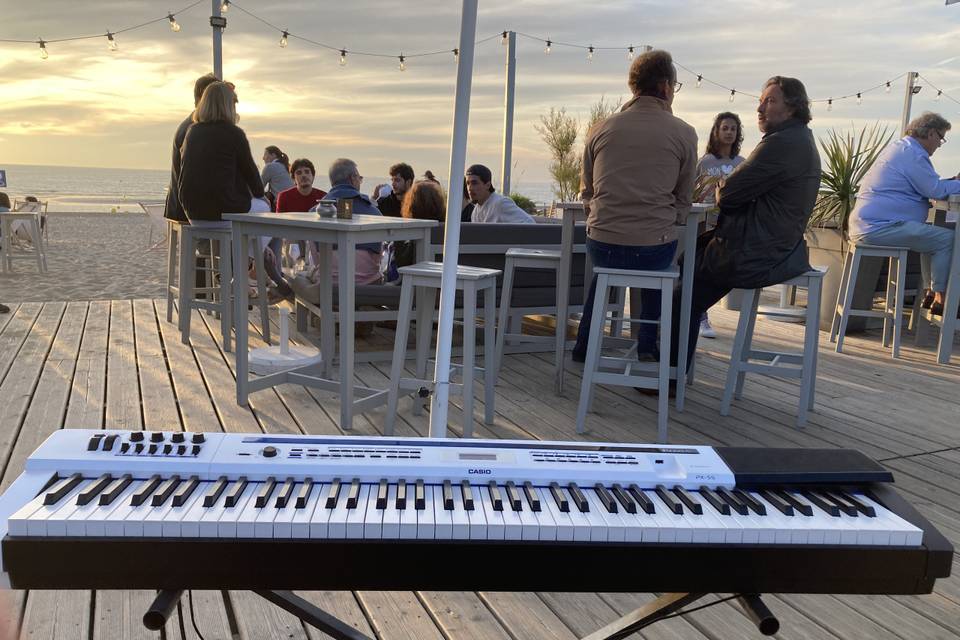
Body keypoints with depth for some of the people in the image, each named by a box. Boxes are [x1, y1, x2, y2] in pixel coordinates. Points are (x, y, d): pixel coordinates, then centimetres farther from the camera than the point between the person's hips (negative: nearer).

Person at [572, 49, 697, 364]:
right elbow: (683, 200, 5)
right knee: (656, 271, 36)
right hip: (656, 248, -1)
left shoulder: (601, 129, 3)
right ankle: (647, 343, 34)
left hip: (602, 246, 2)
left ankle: (584, 345, 38)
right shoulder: (684, 133, -3)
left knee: (606, 269, 38)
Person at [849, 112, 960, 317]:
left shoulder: (901, 147, 23)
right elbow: (937, 190, -13)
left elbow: (925, 186, 31)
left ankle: (930, 292, 24)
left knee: (932, 236, 24)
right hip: (879, 227, -12)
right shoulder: (913, 154, -11)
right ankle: (939, 297, -3)